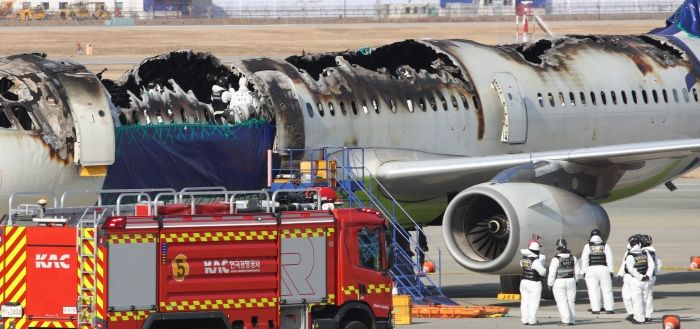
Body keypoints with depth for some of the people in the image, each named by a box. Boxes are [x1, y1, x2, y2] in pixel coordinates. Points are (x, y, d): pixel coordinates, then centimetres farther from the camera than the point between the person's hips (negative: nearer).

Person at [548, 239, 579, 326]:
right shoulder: (573, 258, 3)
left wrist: (550, 284, -2)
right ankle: (572, 320, 15)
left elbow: (552, 273, -12)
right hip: (571, 281, 5)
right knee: (571, 301, 12)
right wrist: (574, 281, 21)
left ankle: (566, 320, -11)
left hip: (559, 282, -5)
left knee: (562, 302, -2)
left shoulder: (556, 260, -13)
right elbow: (576, 272, 9)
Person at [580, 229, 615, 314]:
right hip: (604, 270, 1)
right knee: (607, 290, 6)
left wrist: (584, 272, 5)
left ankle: (595, 309, -4)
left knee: (593, 291, 0)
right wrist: (611, 271, 7)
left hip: (591, 269, -1)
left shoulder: (587, 246, 1)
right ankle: (609, 309, 5)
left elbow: (584, 260, 0)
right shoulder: (605, 246, 4)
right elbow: (609, 260, 3)